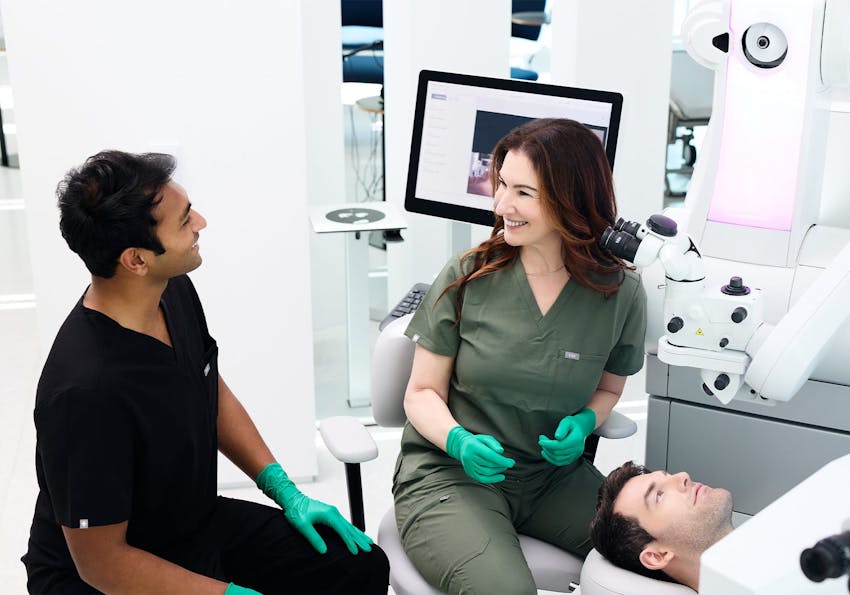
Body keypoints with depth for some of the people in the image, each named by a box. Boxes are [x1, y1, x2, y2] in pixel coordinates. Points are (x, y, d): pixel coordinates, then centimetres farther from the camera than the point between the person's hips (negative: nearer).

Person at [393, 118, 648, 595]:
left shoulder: (620, 294, -3)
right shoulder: (466, 279, -7)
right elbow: (423, 393, 0)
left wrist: (583, 424, -8)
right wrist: (459, 441, -20)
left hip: (553, 473, 2)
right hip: (449, 472, -2)